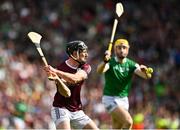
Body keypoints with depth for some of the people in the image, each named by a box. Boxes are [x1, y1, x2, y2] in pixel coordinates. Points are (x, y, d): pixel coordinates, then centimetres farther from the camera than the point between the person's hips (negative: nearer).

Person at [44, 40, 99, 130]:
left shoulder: (86, 67, 1)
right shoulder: (62, 68, -12)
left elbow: (74, 78, -22)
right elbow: (66, 93, -21)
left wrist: (55, 71, -34)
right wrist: (57, 79, -38)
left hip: (77, 112, 6)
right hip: (61, 109, -6)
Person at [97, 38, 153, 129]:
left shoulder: (131, 64, -1)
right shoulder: (110, 62, -10)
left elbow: (147, 76, -16)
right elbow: (100, 70, -33)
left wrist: (146, 71, -41)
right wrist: (105, 61, -56)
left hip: (124, 99, 5)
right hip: (110, 98, -5)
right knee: (128, 121, -22)